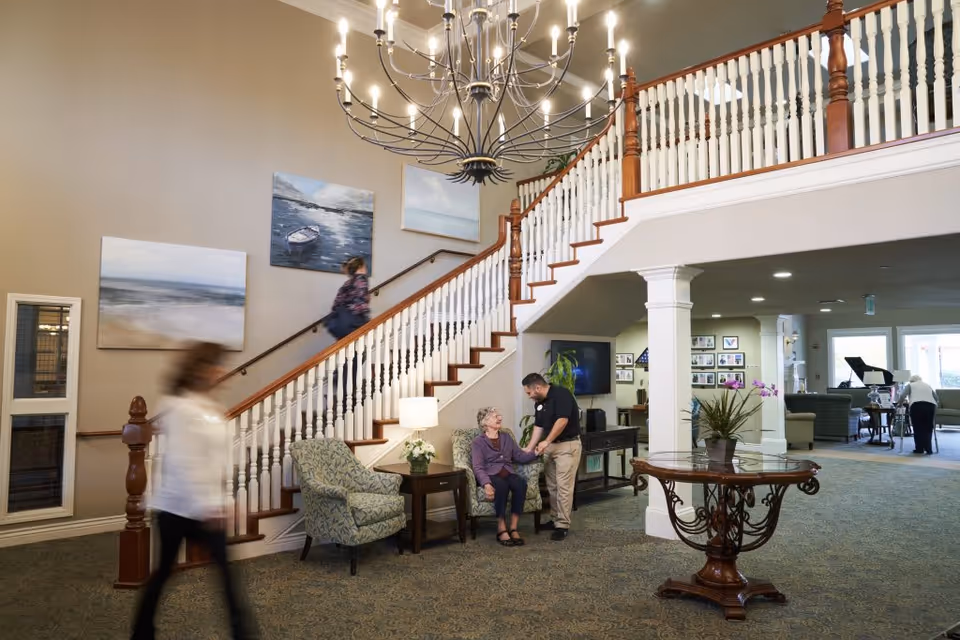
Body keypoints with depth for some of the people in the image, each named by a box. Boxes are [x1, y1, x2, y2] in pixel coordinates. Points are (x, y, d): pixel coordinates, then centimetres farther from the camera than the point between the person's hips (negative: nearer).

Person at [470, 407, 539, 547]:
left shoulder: (507, 439, 23)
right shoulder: (478, 442, 5)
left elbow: (521, 456, 13)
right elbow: (478, 468, -8)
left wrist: (535, 453, -8)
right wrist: (486, 484, -27)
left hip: (508, 474, 4)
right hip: (491, 476, -4)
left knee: (521, 482, -30)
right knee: (502, 485, -37)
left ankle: (513, 528, -29)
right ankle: (501, 529, -30)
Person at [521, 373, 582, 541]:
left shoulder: (561, 394, -18)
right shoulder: (539, 402, 9)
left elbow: (562, 421, -24)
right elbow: (538, 427, 11)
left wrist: (546, 441, -21)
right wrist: (528, 449, 6)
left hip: (568, 445, -9)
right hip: (550, 446, 9)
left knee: (563, 486, -9)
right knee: (552, 486, 12)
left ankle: (563, 525, -5)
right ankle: (556, 519, 23)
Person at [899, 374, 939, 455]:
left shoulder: (910, 385, 20)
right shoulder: (928, 385, 31)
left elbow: (902, 396, 8)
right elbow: (937, 399, 26)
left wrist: (901, 403, 26)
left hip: (917, 405, -3)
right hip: (931, 406, 3)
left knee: (918, 428, 6)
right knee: (928, 428, 13)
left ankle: (919, 449, 9)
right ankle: (929, 449, 9)